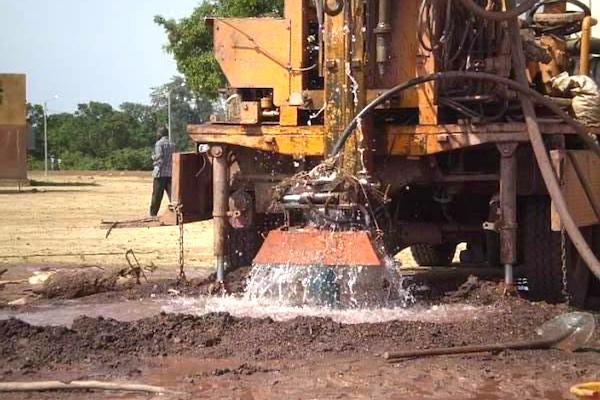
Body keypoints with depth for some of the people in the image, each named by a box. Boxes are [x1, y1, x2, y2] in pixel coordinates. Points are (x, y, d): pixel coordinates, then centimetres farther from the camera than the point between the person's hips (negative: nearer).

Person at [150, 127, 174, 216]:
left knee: (157, 195, 0)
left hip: (160, 173, -5)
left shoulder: (159, 143, -5)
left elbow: (159, 157, -15)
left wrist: (153, 157, 4)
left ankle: (153, 213, 4)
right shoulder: (171, 144, 12)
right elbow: (173, 158, 12)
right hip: (170, 173, 5)